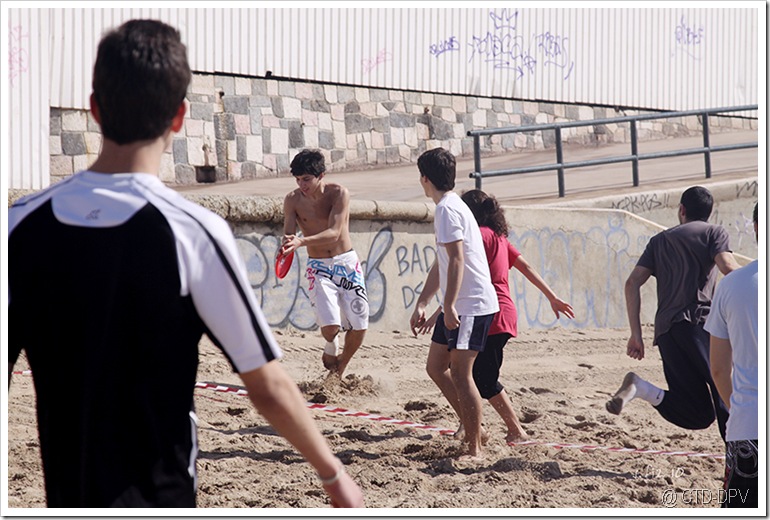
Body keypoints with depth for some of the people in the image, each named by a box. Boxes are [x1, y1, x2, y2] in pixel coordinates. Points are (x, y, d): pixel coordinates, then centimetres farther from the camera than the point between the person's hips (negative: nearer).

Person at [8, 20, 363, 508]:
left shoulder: (23, 224, -4)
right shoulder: (194, 232, -14)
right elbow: (269, 388, -9)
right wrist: (334, 473, 5)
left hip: (65, 493, 4)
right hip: (158, 496, -4)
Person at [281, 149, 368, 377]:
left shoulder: (339, 193, -14)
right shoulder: (293, 200, -7)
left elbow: (334, 233, -23)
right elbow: (288, 235, -10)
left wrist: (301, 242, -38)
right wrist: (286, 246, -36)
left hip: (347, 263, 0)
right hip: (318, 266, 0)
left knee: (358, 326, -1)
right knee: (329, 325, -18)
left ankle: (340, 370, 25)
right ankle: (331, 347, 19)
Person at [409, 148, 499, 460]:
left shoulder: (447, 209, -14)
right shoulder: (449, 206, 18)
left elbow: (457, 260, -22)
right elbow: (441, 264, 24)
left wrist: (449, 306, -25)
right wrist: (422, 304, 23)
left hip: (472, 305, -10)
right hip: (458, 305, 10)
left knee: (460, 373, -8)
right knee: (436, 366, 13)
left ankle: (475, 448, -4)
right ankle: (472, 427, 21)